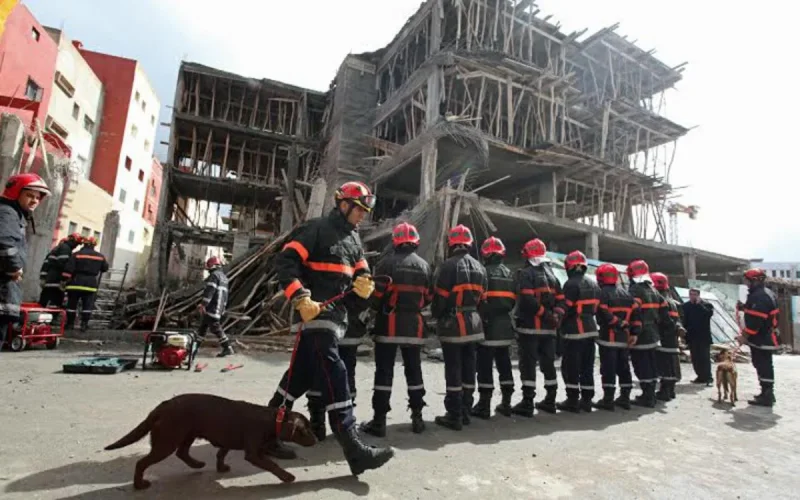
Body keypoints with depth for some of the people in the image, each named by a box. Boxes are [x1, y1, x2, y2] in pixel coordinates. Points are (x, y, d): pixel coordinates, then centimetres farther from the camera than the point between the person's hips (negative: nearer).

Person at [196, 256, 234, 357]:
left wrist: (203, 304, -22)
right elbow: (224, 294, 22)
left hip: (212, 307, -10)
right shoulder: (223, 276, 20)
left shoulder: (214, 275, -11)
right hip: (220, 307, 10)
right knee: (203, 325, 18)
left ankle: (227, 348, -9)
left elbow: (209, 291, -21)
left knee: (215, 328, -8)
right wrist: (223, 306, 26)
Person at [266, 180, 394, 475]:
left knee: (303, 374, 15)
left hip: (337, 314, 9)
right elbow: (284, 262, -14)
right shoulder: (317, 229, -7)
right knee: (334, 375, -12)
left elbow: (361, 274, 16)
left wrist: (365, 285, -8)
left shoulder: (354, 240, 18)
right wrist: (301, 298, -23)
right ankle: (354, 450, -10)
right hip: (315, 313, -8)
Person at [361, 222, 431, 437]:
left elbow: (377, 295, -10)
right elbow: (427, 298, 6)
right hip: (414, 325, 4)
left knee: (384, 371, 2)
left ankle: (379, 421, 6)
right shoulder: (424, 265, 4)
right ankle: (417, 418, 20)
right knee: (414, 370, 14)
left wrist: (380, 310, 11)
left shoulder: (387, 263, -10)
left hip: (390, 324, -4)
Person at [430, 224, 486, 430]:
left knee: (453, 371, -1)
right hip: (473, 322, 7)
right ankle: (465, 412, 23)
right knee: (468, 369, 13)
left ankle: (454, 416, 6)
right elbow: (481, 295, 13)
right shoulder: (479, 267, 9)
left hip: (453, 323, -7)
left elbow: (440, 296, -13)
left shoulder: (449, 265, -15)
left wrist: (436, 315, 3)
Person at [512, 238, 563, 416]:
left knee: (528, 364, -3)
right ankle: (550, 401, 22)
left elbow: (527, 300, -21)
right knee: (548, 363, 14)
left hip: (529, 326, -7)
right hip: (549, 328, 7)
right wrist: (556, 316, -3)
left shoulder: (525, 273, -8)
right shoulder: (551, 275, 16)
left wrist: (544, 313, -13)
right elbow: (560, 300, 9)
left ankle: (527, 403, -2)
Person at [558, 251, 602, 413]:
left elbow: (567, 308, -17)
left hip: (575, 331, -8)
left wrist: (561, 324, -3)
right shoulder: (594, 284, 13)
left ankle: (572, 400, 2)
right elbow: (596, 308, 15)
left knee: (570, 367, -1)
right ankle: (586, 400, 19)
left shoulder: (571, 284, -15)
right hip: (591, 329, 9)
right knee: (587, 367, 13)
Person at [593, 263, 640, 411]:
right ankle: (625, 398, 20)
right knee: (623, 367, 15)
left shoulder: (603, 293, -10)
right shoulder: (626, 293, 13)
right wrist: (635, 332, 6)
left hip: (608, 337, -7)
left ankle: (608, 399, 0)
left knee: (608, 368, -3)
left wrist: (619, 323, -10)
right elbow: (636, 312, 9)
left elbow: (603, 315, -22)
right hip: (624, 337, 7)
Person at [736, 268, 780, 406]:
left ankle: (766, 396, -1)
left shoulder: (759, 296, -22)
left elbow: (755, 320, -25)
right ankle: (767, 393, 29)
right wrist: (744, 307, 9)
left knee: (763, 366, -6)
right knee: (764, 365, 18)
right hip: (767, 337, 11)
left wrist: (744, 335, -18)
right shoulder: (766, 293, 14)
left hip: (761, 339, -11)